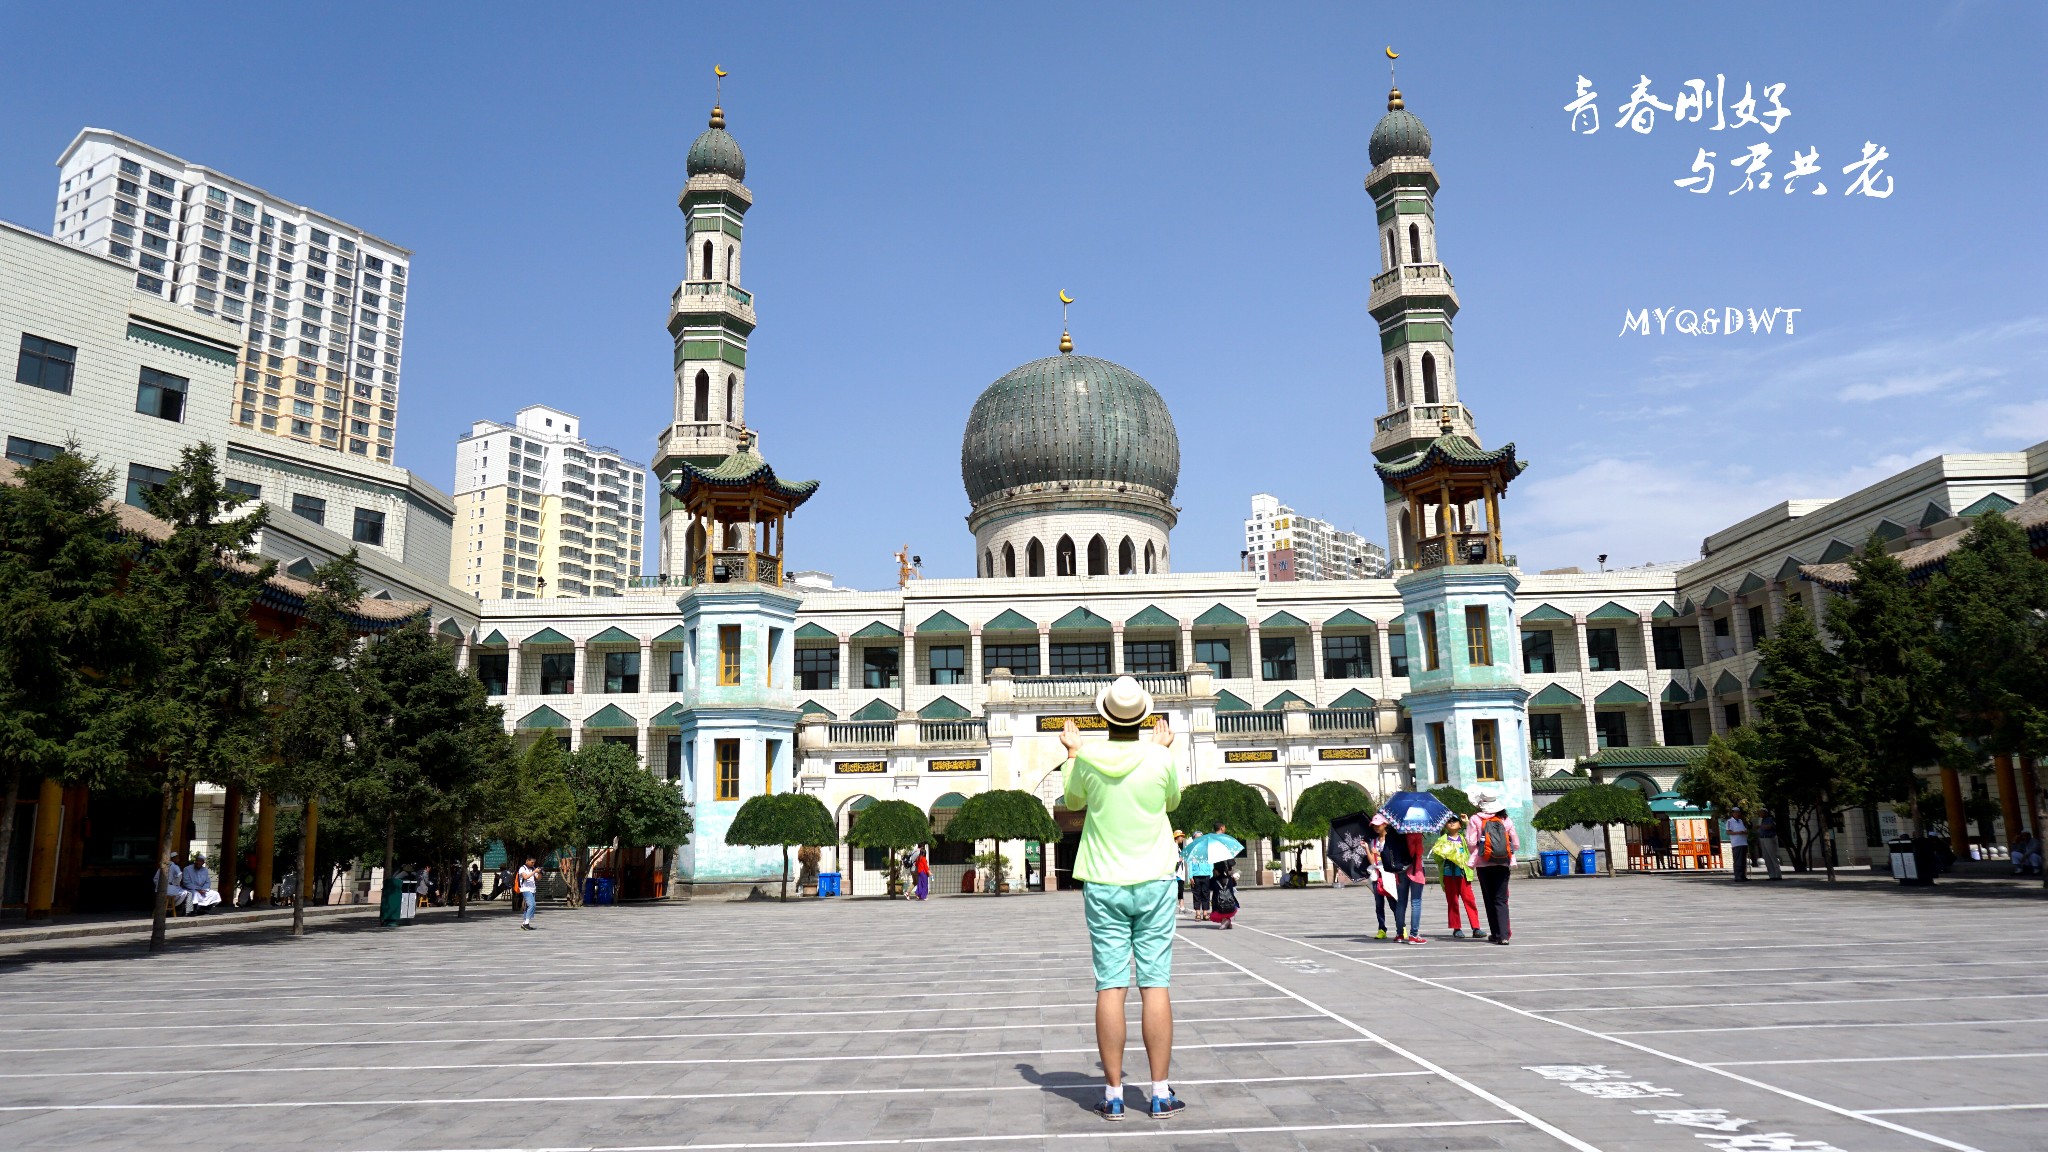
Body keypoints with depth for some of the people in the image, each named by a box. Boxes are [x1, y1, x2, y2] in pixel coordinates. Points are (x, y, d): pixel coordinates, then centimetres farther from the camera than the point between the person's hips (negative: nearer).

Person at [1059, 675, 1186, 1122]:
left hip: (1103, 886, 0)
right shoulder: (1160, 758, -5)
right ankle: (1161, 1093, 6)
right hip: (1153, 883, 0)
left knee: (1110, 988, 1)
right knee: (1155, 986, 2)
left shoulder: (1087, 758, -5)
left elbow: (1073, 802, 16)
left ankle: (1113, 1094, 5)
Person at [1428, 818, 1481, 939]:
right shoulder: (1442, 840, 9)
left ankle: (1476, 928, -4)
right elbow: (1436, 856, 6)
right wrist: (1439, 854, -18)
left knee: (1469, 899, -5)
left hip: (1463, 873, 0)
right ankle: (1456, 928, 9)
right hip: (1448, 874, 0)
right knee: (1452, 901, 3)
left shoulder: (1464, 838, 13)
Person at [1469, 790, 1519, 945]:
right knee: (1501, 900, 4)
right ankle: (1503, 935, -8)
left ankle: (1495, 934, 9)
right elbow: (1516, 844, 0)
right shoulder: (1506, 820, -1)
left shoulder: (1476, 820, -7)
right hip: (1503, 864, 1)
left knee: (1489, 899, 9)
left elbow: (1470, 842, -10)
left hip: (1484, 864, -1)